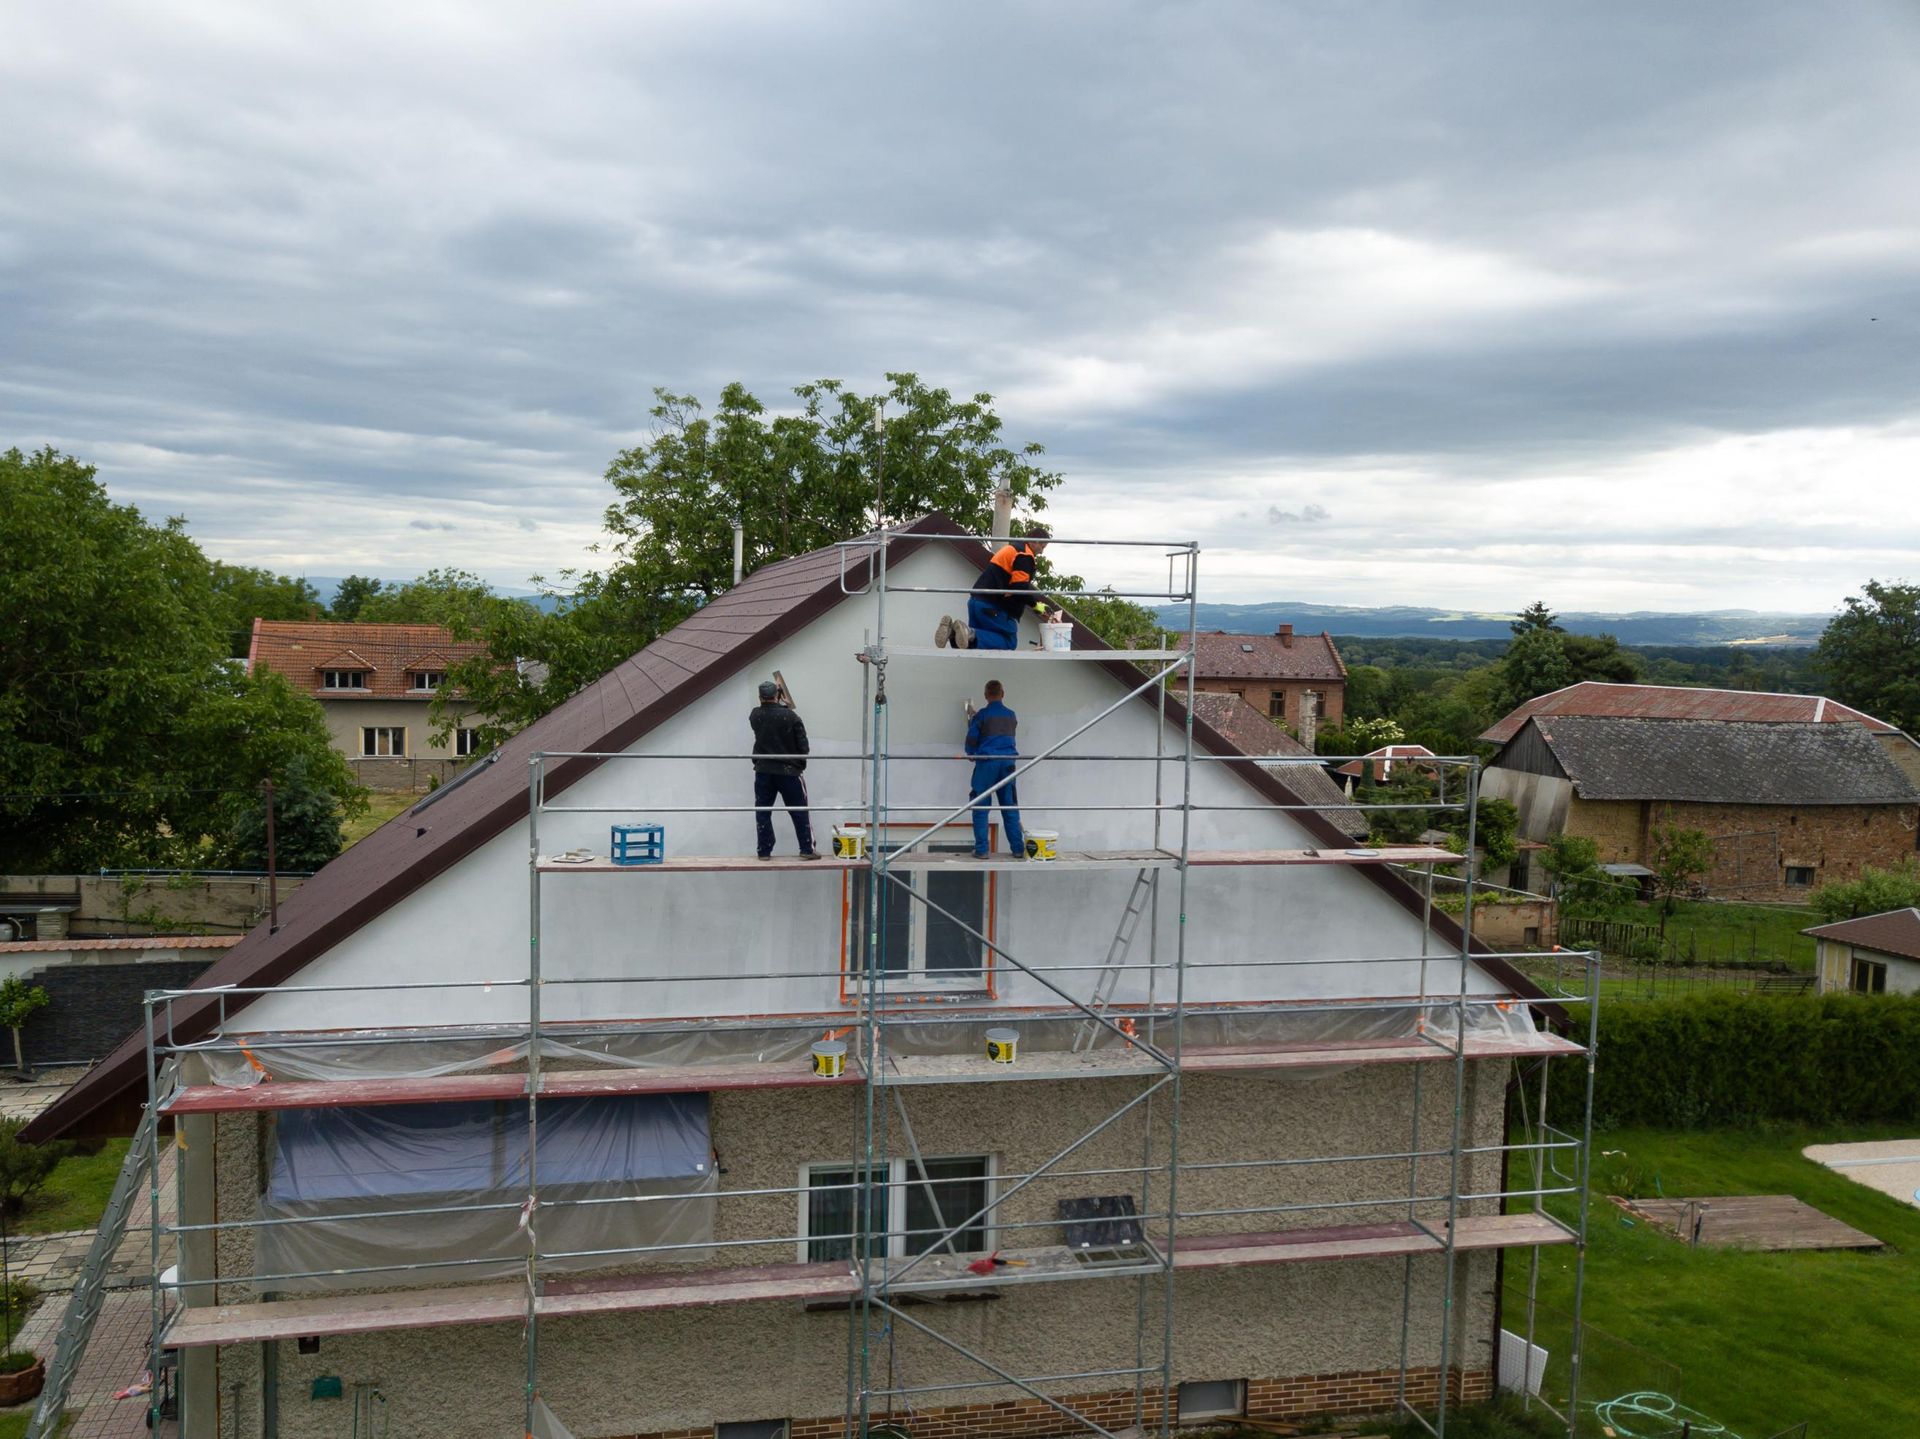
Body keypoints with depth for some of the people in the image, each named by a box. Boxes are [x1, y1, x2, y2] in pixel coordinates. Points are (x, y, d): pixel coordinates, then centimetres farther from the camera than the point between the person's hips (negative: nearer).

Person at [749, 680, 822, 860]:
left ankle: (764, 851, 7)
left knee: (762, 812, 8)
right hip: (788, 771, -2)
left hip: (763, 771, 3)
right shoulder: (790, 716, -12)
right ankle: (807, 849, 7)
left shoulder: (755, 716, -2)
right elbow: (803, 744, -9)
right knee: (799, 812, 7)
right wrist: (800, 765, 7)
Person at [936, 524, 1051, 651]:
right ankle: (971, 634, -28)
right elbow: (1020, 587, -18)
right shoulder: (1025, 556, -8)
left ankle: (952, 631, -15)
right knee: (1008, 642, -5)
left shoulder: (1010, 549, 23)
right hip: (994, 606, -9)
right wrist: (1035, 605, -5)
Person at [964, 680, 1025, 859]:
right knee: (1010, 809, 8)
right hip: (1008, 763, 4)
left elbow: (971, 741, -3)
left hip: (986, 763, -4)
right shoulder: (1012, 716, 10)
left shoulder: (982, 715, -4)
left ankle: (981, 849, -2)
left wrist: (972, 754, 20)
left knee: (980, 808, 2)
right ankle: (1018, 849, 8)